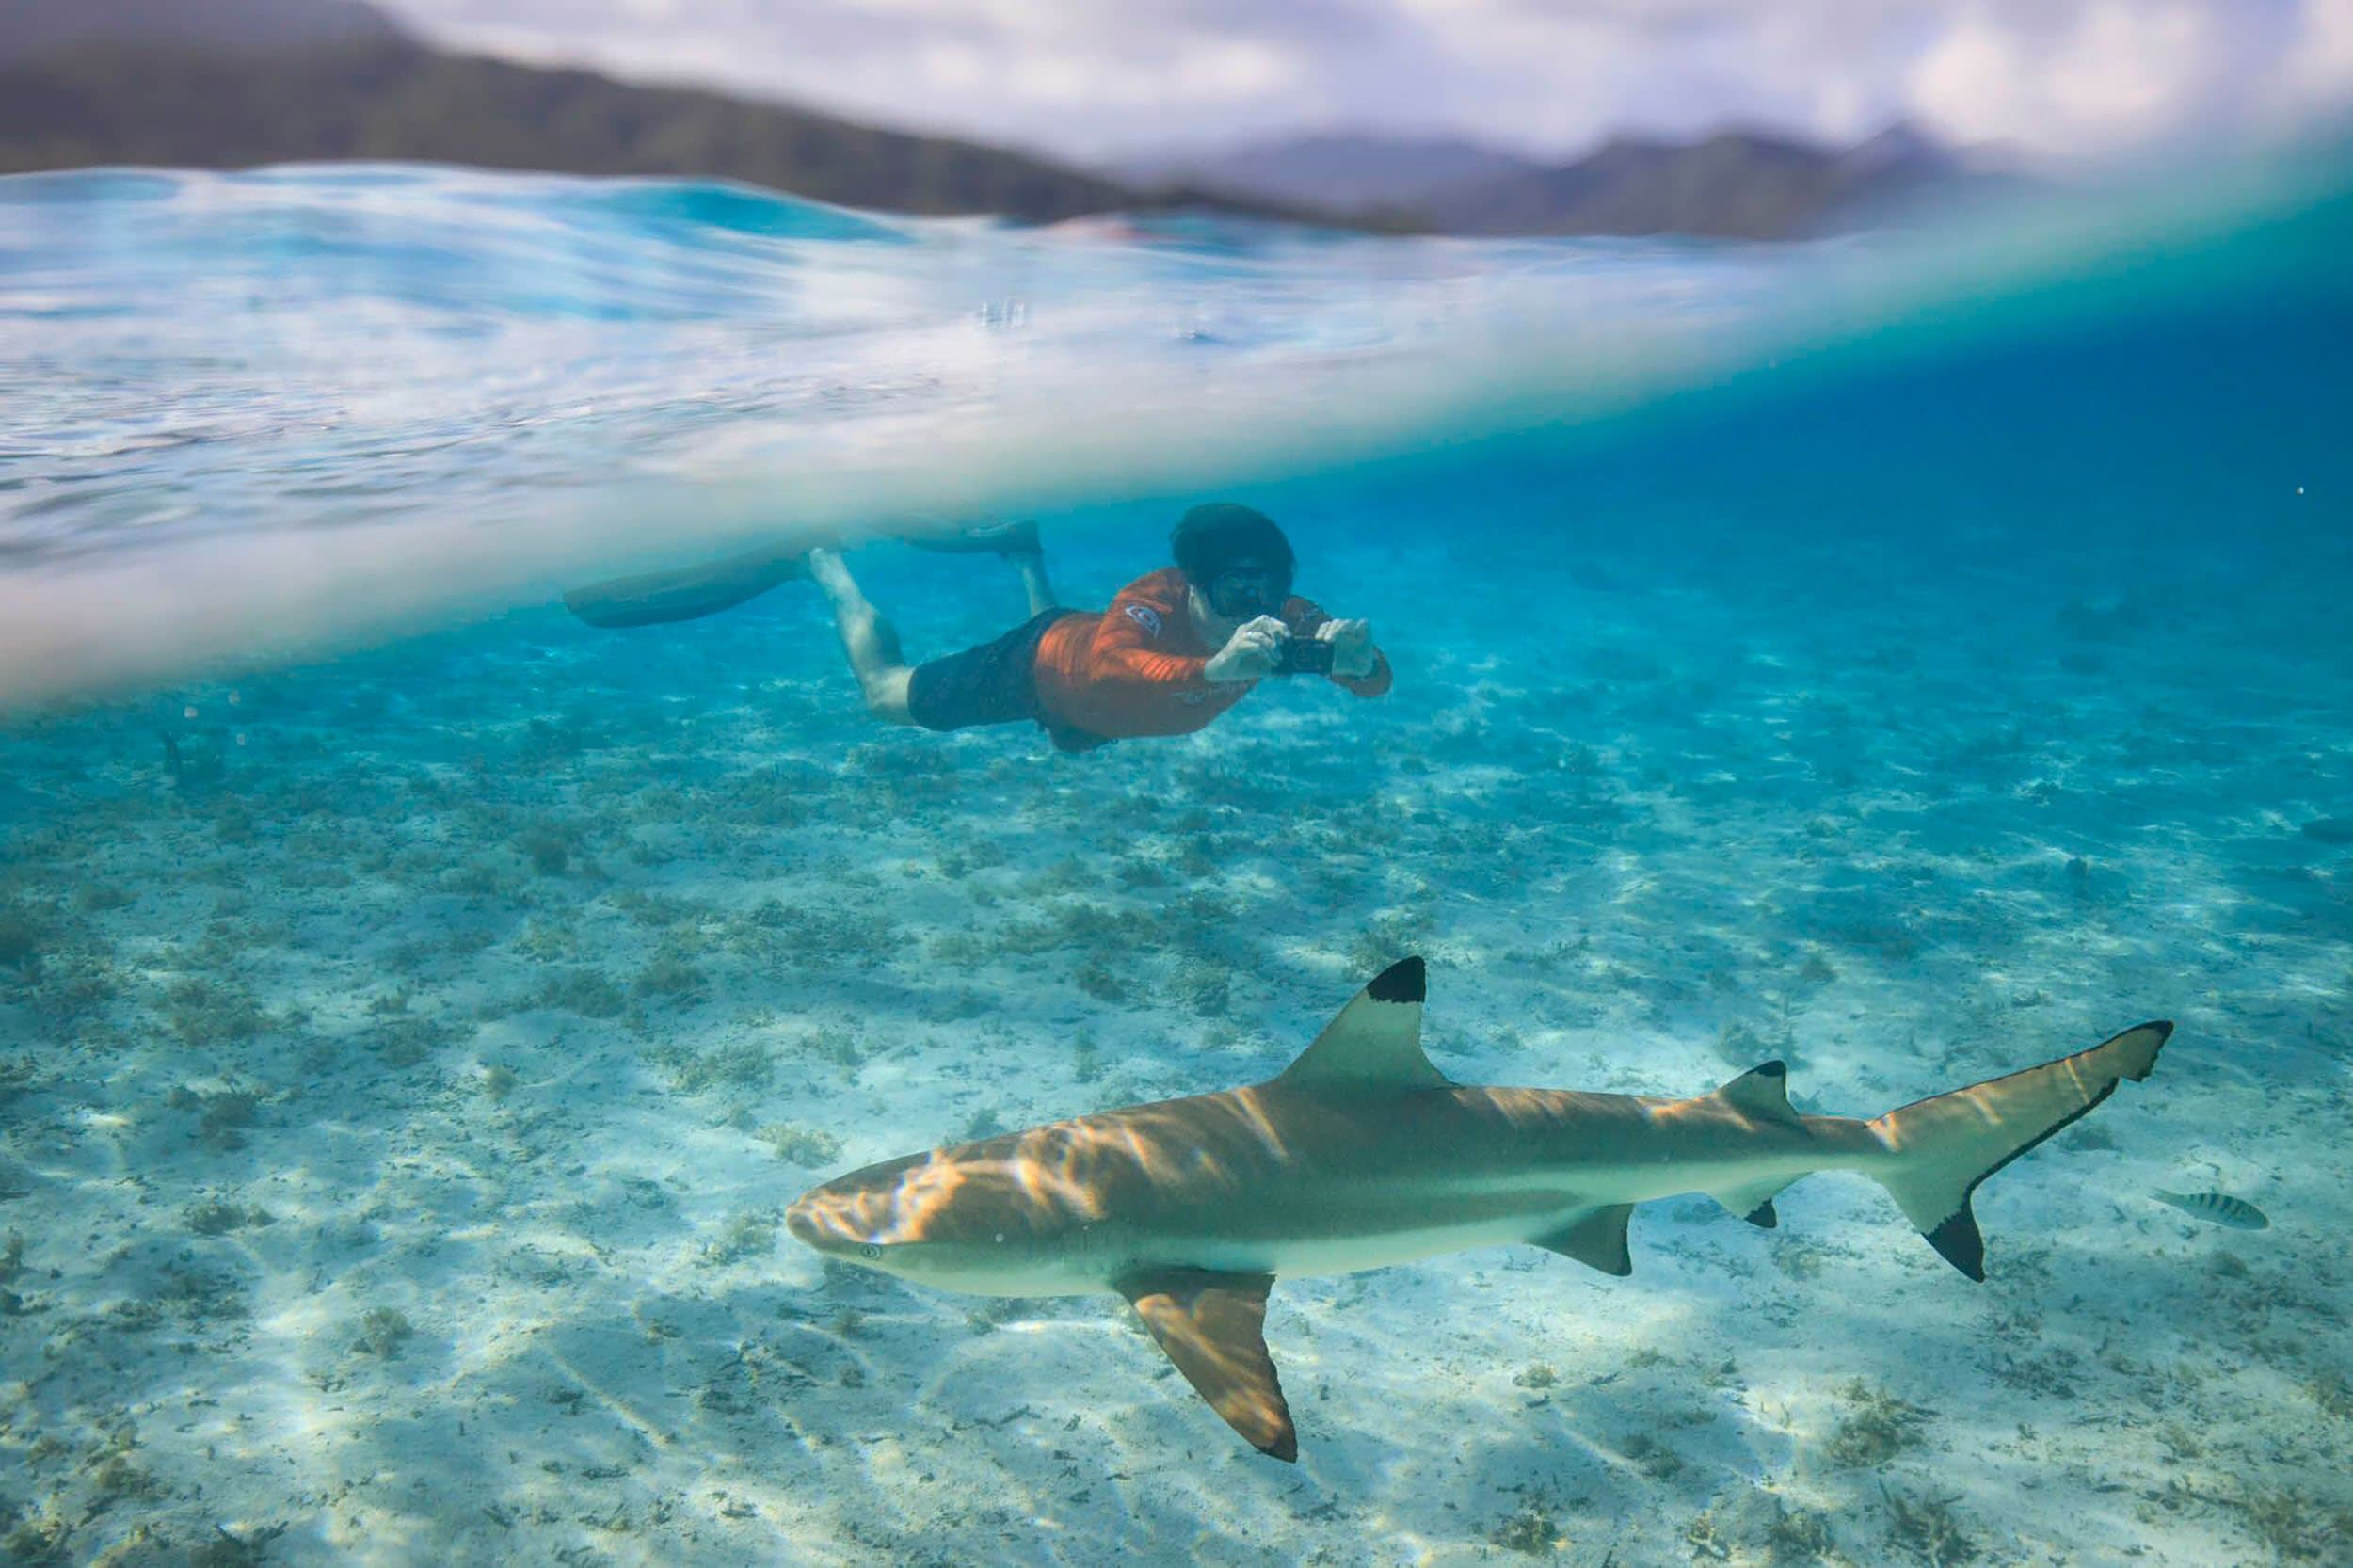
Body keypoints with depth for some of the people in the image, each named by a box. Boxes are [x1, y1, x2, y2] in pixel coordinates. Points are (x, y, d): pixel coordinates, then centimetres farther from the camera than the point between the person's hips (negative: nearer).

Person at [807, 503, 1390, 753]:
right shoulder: (1155, 603, -46)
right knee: (885, 694, 16)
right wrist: (1214, 668, -81)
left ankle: (1025, 554, 55)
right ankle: (833, 570, 39)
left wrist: (1352, 659, -55)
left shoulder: (1281, 619, -32)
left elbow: (1377, 682, -31)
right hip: (1037, 663, -6)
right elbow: (1106, 670, -65)